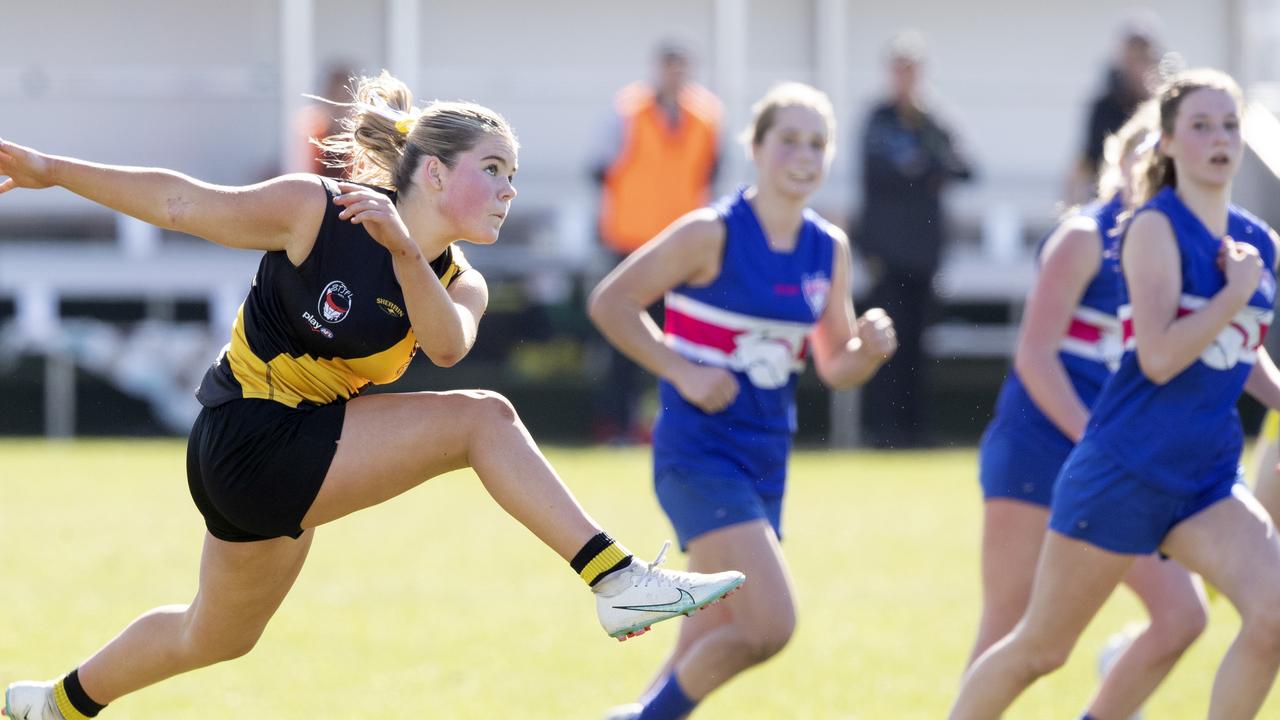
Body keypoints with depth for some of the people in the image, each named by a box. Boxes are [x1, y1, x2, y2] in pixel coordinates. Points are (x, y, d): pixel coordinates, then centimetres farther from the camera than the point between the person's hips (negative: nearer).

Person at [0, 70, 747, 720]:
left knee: (217, 638, 23)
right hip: (250, 439, -8)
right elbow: (180, 203, -9)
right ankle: (618, 581, -22)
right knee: (482, 420, -19)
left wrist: (403, 250, -38)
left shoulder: (458, 286, 0)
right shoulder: (315, 211, -16)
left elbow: (447, 345, -23)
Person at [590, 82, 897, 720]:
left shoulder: (829, 249, 7)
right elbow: (610, 302, -8)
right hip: (699, 454, -7)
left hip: (765, 460, 7)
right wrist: (681, 371, -17)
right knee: (770, 622, -19)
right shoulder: (712, 234, -12)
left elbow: (835, 367, 13)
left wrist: (870, 350, -9)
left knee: (708, 653, 12)